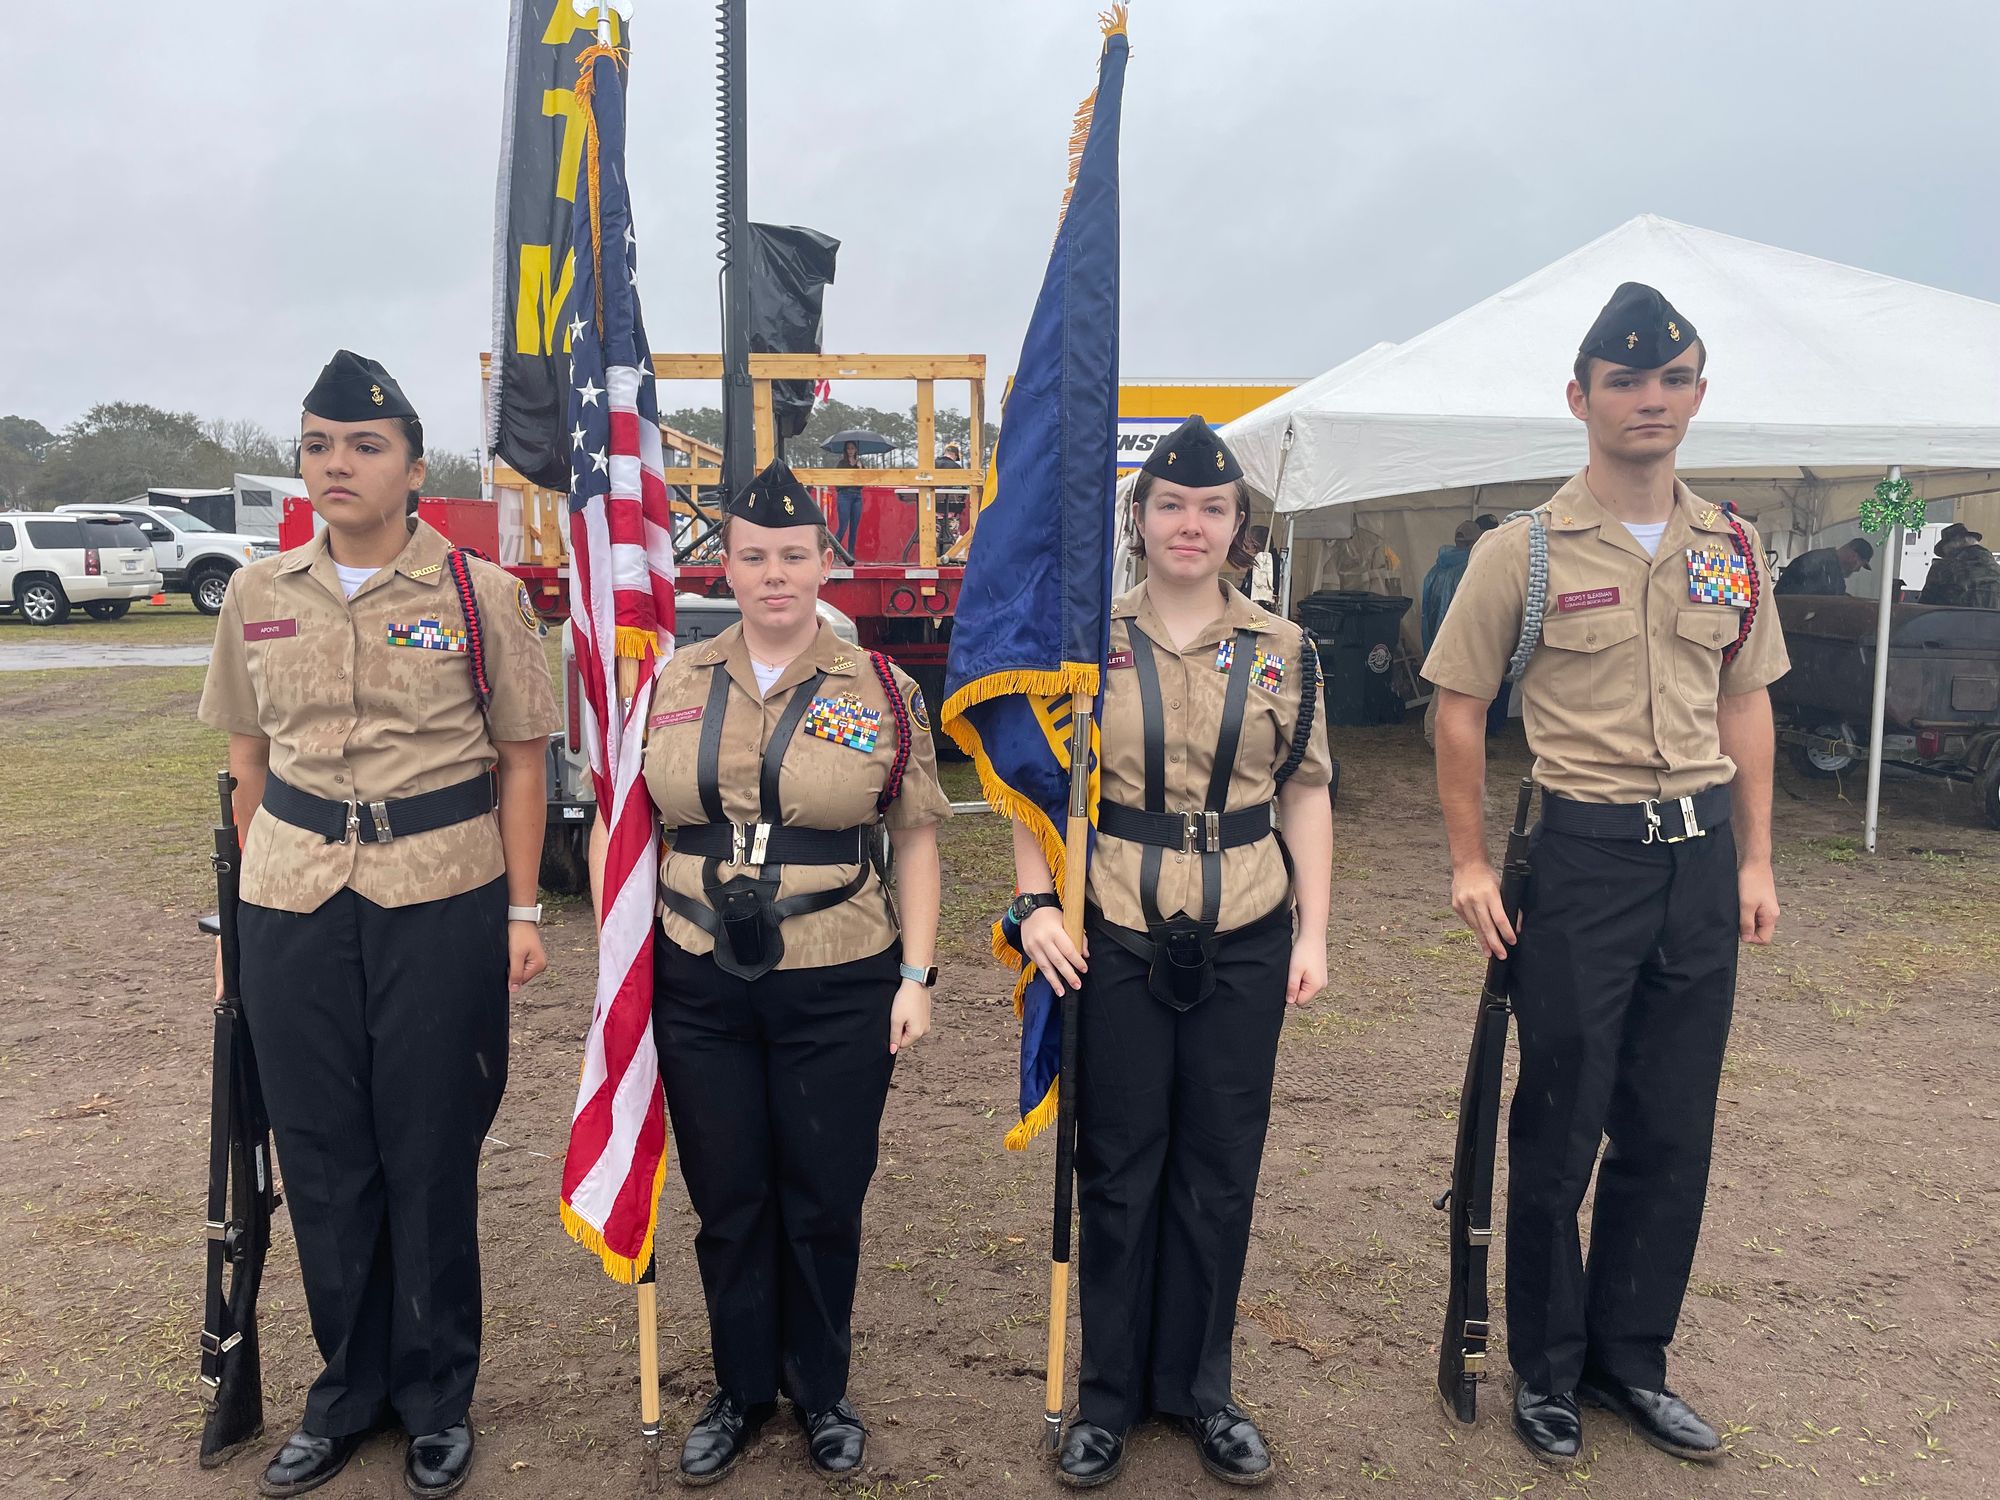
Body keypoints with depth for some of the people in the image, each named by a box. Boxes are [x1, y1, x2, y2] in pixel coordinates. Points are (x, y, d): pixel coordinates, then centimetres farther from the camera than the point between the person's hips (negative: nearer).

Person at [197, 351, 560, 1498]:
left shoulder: (482, 594, -3)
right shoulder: (258, 596, 7)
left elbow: (521, 760, 0)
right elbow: (249, 757, 14)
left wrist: (522, 911, -3)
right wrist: (263, 890, 14)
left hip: (442, 901, -3)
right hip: (293, 906, 3)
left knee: (434, 1153, 6)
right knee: (322, 1154, 11)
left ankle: (438, 1400, 25)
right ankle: (350, 1389, 30)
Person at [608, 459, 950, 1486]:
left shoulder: (881, 691, -2)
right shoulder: (671, 685, 2)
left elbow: (915, 837, 1)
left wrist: (917, 975, -4)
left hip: (839, 992, -1)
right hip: (697, 987, 2)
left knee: (825, 1202, 11)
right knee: (726, 1202, 14)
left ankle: (821, 1392, 35)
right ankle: (741, 1391, 36)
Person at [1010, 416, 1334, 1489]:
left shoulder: (1285, 651, 4)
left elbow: (1306, 795, 7)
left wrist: (1313, 930, 1)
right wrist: (1036, 903, -10)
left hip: (1244, 946, 2)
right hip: (1115, 944, -1)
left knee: (1221, 1171, 11)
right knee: (1117, 1168, 9)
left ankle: (1199, 1389, 30)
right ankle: (1109, 1393, 27)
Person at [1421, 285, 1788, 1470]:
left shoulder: (1733, 548, 8)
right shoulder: (1523, 552, -6)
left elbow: (1746, 705, 13)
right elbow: (1460, 708, -4)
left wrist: (1755, 859, 9)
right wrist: (1472, 864, -8)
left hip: (1700, 856, 5)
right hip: (1580, 853, -4)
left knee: (1673, 1131, 12)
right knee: (1559, 1130, 5)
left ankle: (1632, 1358, 30)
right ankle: (1547, 1370, 23)